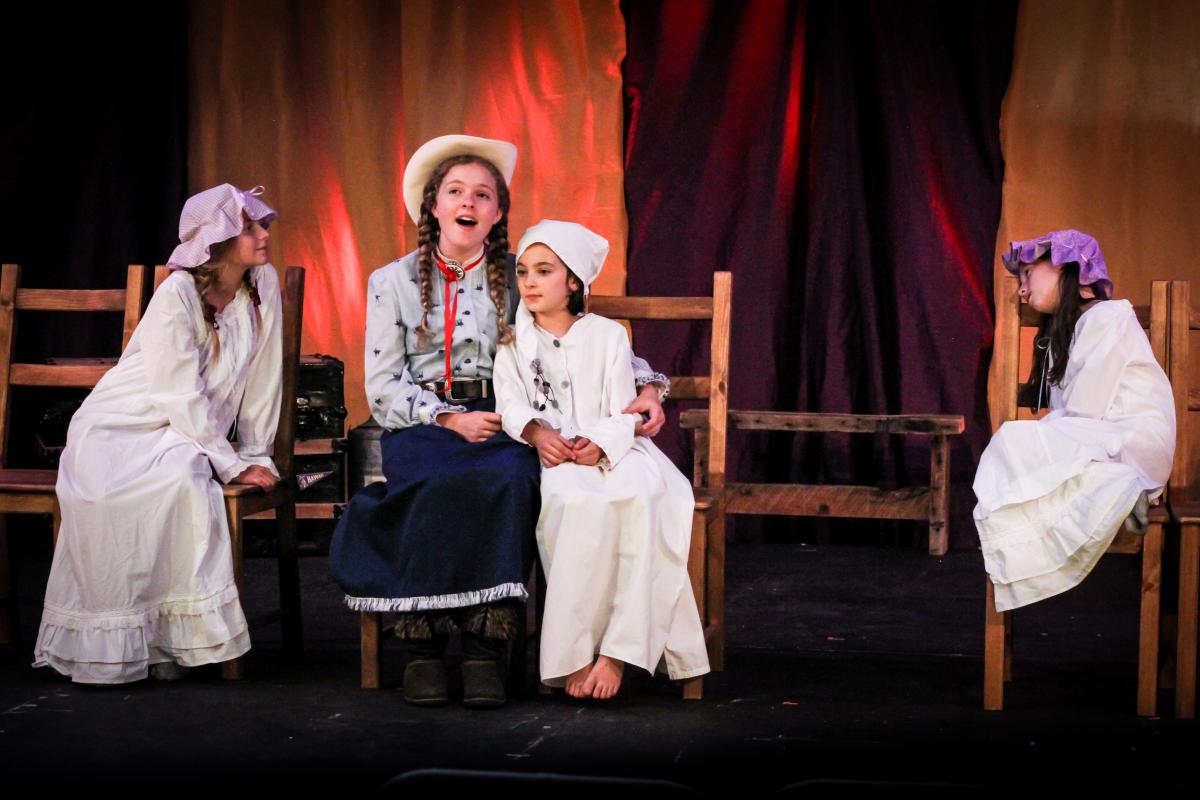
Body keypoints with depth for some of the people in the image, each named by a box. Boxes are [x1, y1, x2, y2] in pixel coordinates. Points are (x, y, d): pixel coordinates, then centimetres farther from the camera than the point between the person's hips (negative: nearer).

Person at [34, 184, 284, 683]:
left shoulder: (263, 287, 1)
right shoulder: (178, 295, -15)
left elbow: (262, 380, 5)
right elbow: (182, 396, -18)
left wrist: (256, 454, 1)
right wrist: (231, 464, -16)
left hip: (186, 435, 3)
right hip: (117, 426, -3)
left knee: (183, 475, -32)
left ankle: (171, 635, -26)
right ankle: (110, 644, -25)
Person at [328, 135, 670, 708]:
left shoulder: (519, 280, 14)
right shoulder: (393, 283, 12)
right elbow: (382, 386, 5)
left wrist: (645, 386, 1)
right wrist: (449, 419, -10)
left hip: (500, 424, 1)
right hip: (419, 425, -1)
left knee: (510, 480, -35)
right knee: (439, 483, -36)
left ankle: (486, 649, -32)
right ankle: (423, 646, -26)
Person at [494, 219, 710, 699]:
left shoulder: (608, 335, 12)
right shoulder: (513, 342, 15)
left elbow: (624, 414, 4)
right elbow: (509, 404, 2)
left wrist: (599, 443, -17)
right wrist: (536, 432, -19)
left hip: (609, 452, 1)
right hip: (549, 458, -1)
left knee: (643, 496, -34)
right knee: (576, 501, -36)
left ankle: (619, 649, -36)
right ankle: (573, 653, -36)